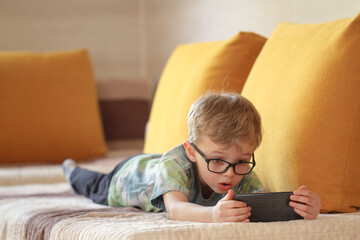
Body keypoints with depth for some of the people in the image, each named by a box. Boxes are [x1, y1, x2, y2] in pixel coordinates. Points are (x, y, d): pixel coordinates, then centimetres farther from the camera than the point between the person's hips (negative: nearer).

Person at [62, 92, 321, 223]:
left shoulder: (243, 176, -42)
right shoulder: (174, 164, -53)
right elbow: (175, 208, -70)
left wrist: (296, 207, -79)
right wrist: (213, 214, -90)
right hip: (129, 176, -2)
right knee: (97, 188, 33)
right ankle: (73, 170, 64)